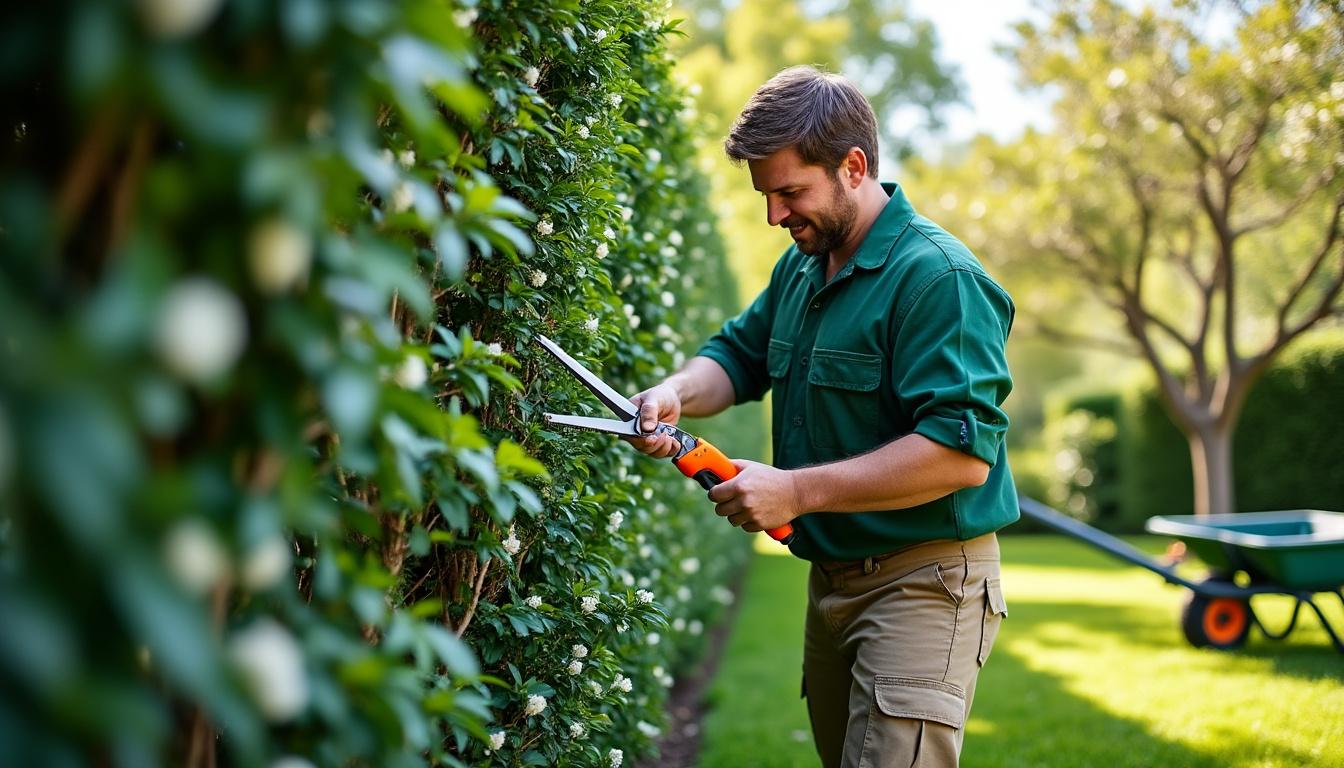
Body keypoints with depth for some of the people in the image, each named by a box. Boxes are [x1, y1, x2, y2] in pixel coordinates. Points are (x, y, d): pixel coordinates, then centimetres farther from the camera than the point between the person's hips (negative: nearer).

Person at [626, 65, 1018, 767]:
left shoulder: (938, 276, -19)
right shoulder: (800, 267, 10)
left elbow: (961, 452, -27)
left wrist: (798, 490, -26)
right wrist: (678, 391, -8)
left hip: (924, 583, -9)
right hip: (831, 575, 9)